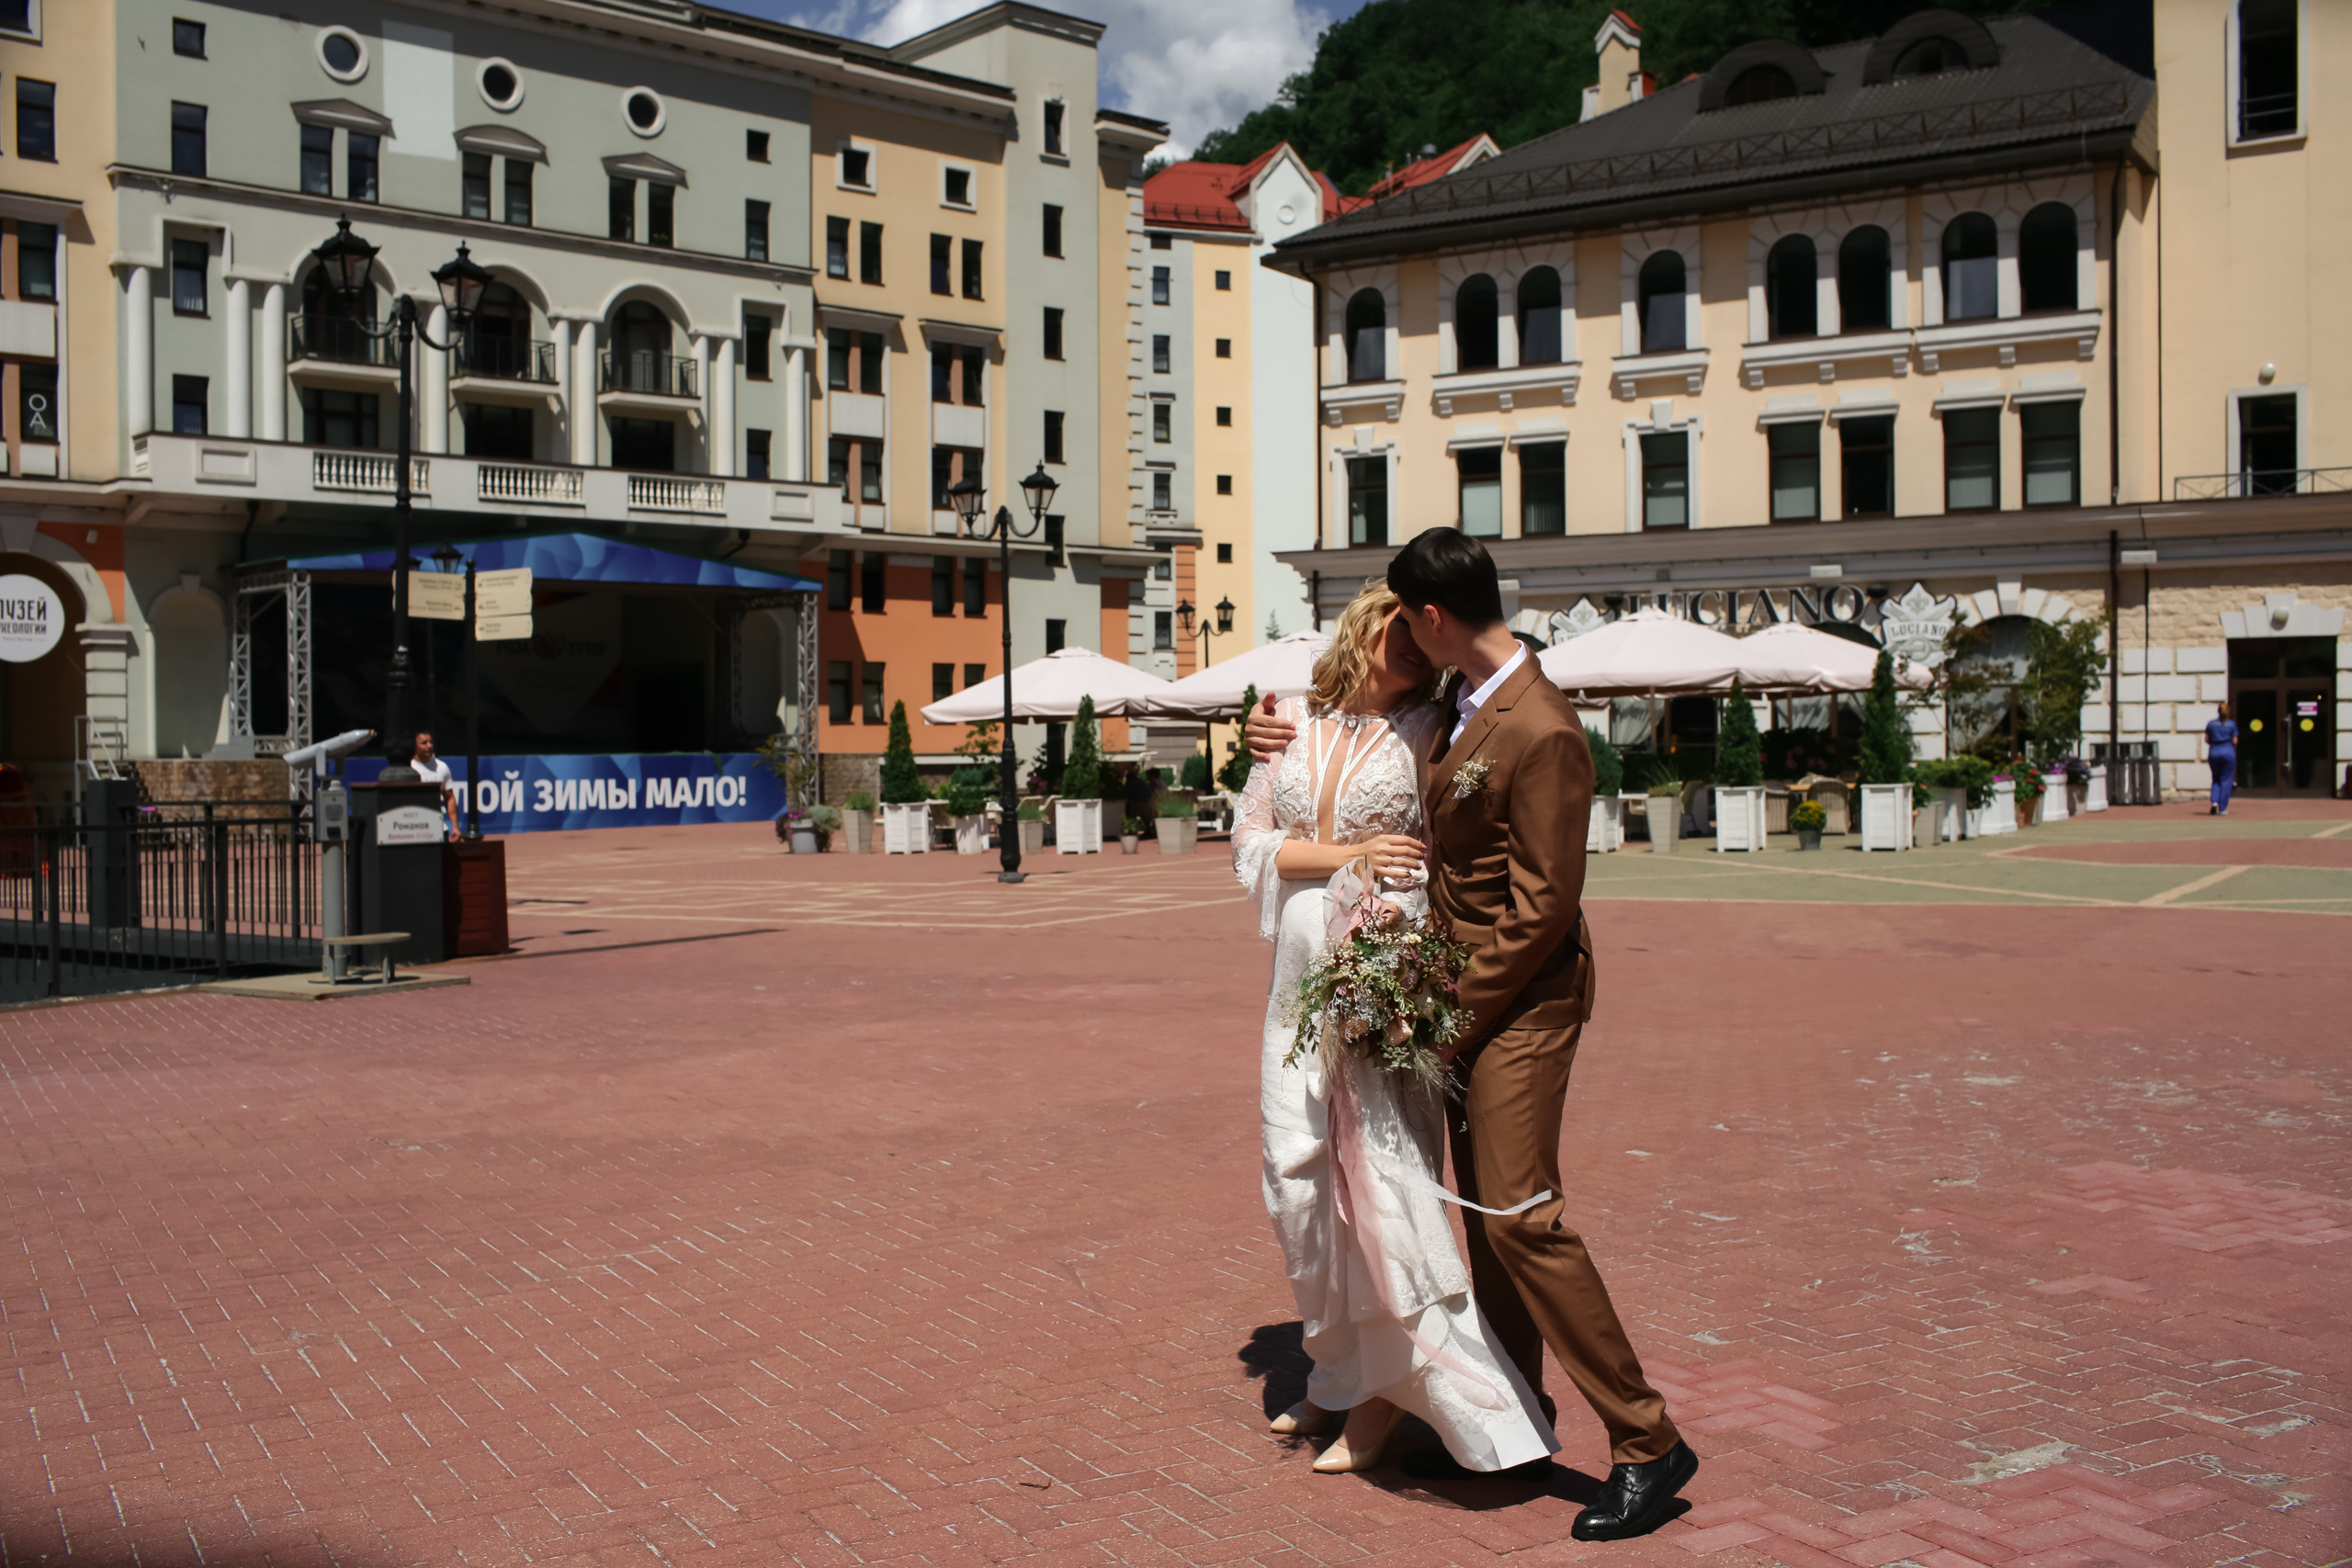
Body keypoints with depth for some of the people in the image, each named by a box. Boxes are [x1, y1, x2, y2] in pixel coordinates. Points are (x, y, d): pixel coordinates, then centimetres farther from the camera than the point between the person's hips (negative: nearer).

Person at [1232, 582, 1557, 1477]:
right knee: (1300, 1179, 9)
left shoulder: (1428, 732, 0)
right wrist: (1349, 854, -8)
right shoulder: (1293, 725, 9)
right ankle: (1340, 1375, 24)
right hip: (1302, 977, 5)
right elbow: (1250, 841, 6)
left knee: (1380, 1177, -6)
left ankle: (1389, 1389, 8)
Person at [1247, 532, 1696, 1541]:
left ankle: (1646, 1444, -2)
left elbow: (1544, 909, -21)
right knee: (1484, 1207, 15)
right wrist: (1297, 746, 23)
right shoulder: (1459, 704, 6)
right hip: (1468, 987, 9)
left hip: (1521, 997, -9)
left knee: (1522, 1212, -11)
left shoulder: (1542, 735, -22)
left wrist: (1456, 1008, -18)